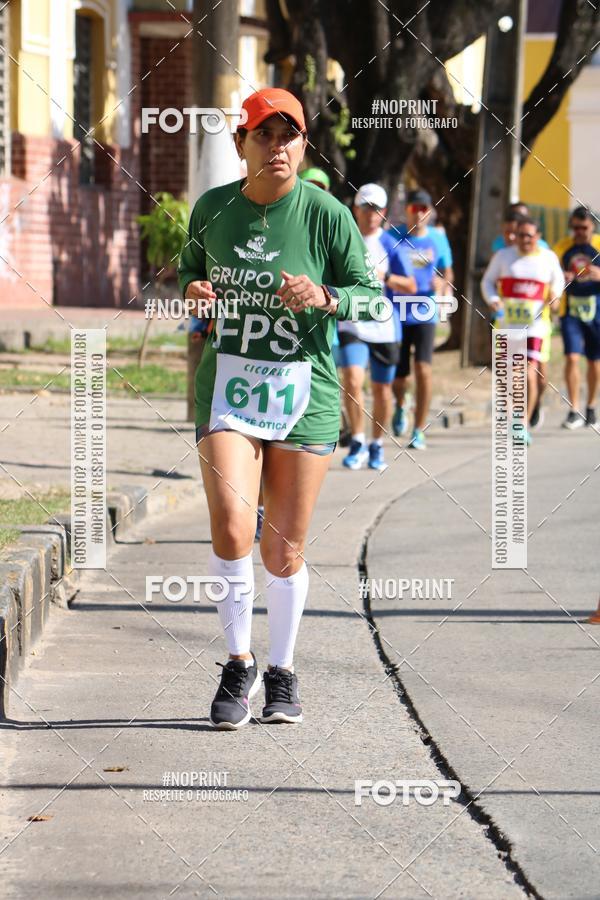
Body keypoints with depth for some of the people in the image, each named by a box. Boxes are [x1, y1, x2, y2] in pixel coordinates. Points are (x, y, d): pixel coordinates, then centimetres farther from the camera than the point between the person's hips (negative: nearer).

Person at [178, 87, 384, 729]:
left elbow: (372, 298, 0)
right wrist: (193, 290, -2)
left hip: (304, 392, -1)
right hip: (227, 386, 1)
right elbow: (190, 266, 21)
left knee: (284, 549, 5)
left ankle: (282, 672, 26)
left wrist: (325, 298, -20)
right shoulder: (212, 208, 2)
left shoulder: (326, 215, -5)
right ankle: (238, 663, -1)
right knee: (231, 525, -19)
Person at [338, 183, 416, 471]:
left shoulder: (391, 245, 1)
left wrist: (385, 277, -16)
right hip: (351, 324, 0)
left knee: (382, 389, 7)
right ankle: (358, 443, -7)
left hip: (384, 326, 0)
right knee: (352, 380, -18)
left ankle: (377, 446, 23)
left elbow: (411, 287, -1)